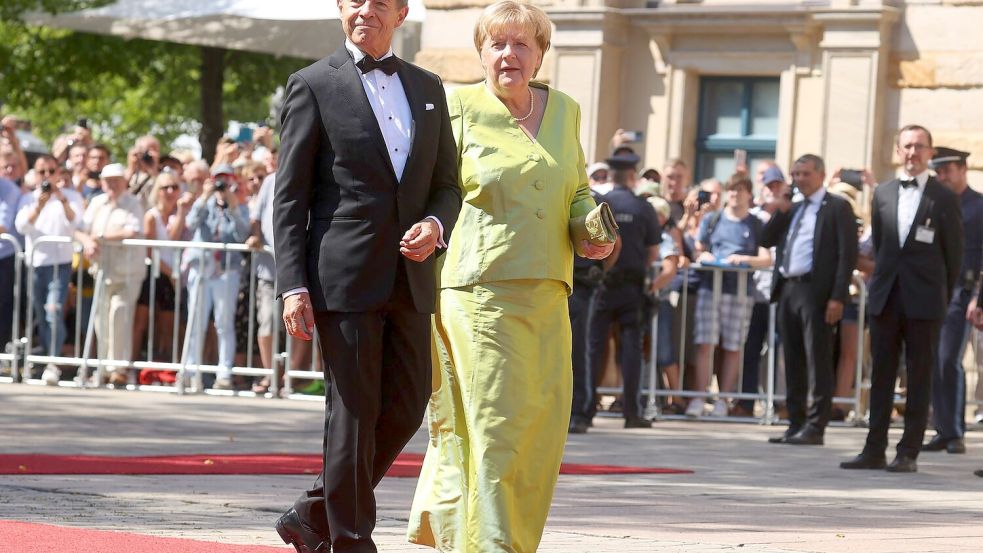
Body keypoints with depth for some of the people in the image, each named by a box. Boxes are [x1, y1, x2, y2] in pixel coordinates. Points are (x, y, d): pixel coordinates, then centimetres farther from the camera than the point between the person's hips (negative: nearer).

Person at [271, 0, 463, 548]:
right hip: (344, 277, -5)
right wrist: (293, 286, -12)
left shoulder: (428, 88, 15)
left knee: (407, 408, 6)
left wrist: (436, 226, -5)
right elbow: (290, 197, -3)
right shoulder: (314, 85, 0)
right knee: (354, 415, -2)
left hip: (410, 280, 5)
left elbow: (448, 184, 18)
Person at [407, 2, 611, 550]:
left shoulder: (564, 111, 15)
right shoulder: (458, 108, 0)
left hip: (546, 295, 6)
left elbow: (578, 188, 26)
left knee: (542, 423, 5)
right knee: (490, 423, -11)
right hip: (478, 291, -6)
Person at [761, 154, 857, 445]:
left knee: (818, 361, -6)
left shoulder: (837, 207, -2)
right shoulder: (792, 209, 20)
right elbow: (766, 240, 16)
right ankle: (796, 424, 14)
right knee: (793, 362, 9)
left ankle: (815, 427, -6)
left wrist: (838, 297, -16)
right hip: (788, 289, 7)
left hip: (816, 291, -7)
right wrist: (781, 212, 1)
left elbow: (847, 254, -9)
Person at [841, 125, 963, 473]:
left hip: (924, 301, -4)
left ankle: (909, 453, 2)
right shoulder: (883, 194, 10)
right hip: (886, 297, 4)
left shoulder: (944, 199, -1)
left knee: (919, 377, 0)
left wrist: (942, 297, 1)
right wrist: (882, 283, 11)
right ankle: (874, 450, 9)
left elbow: (954, 254, 2)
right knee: (881, 375, 5)